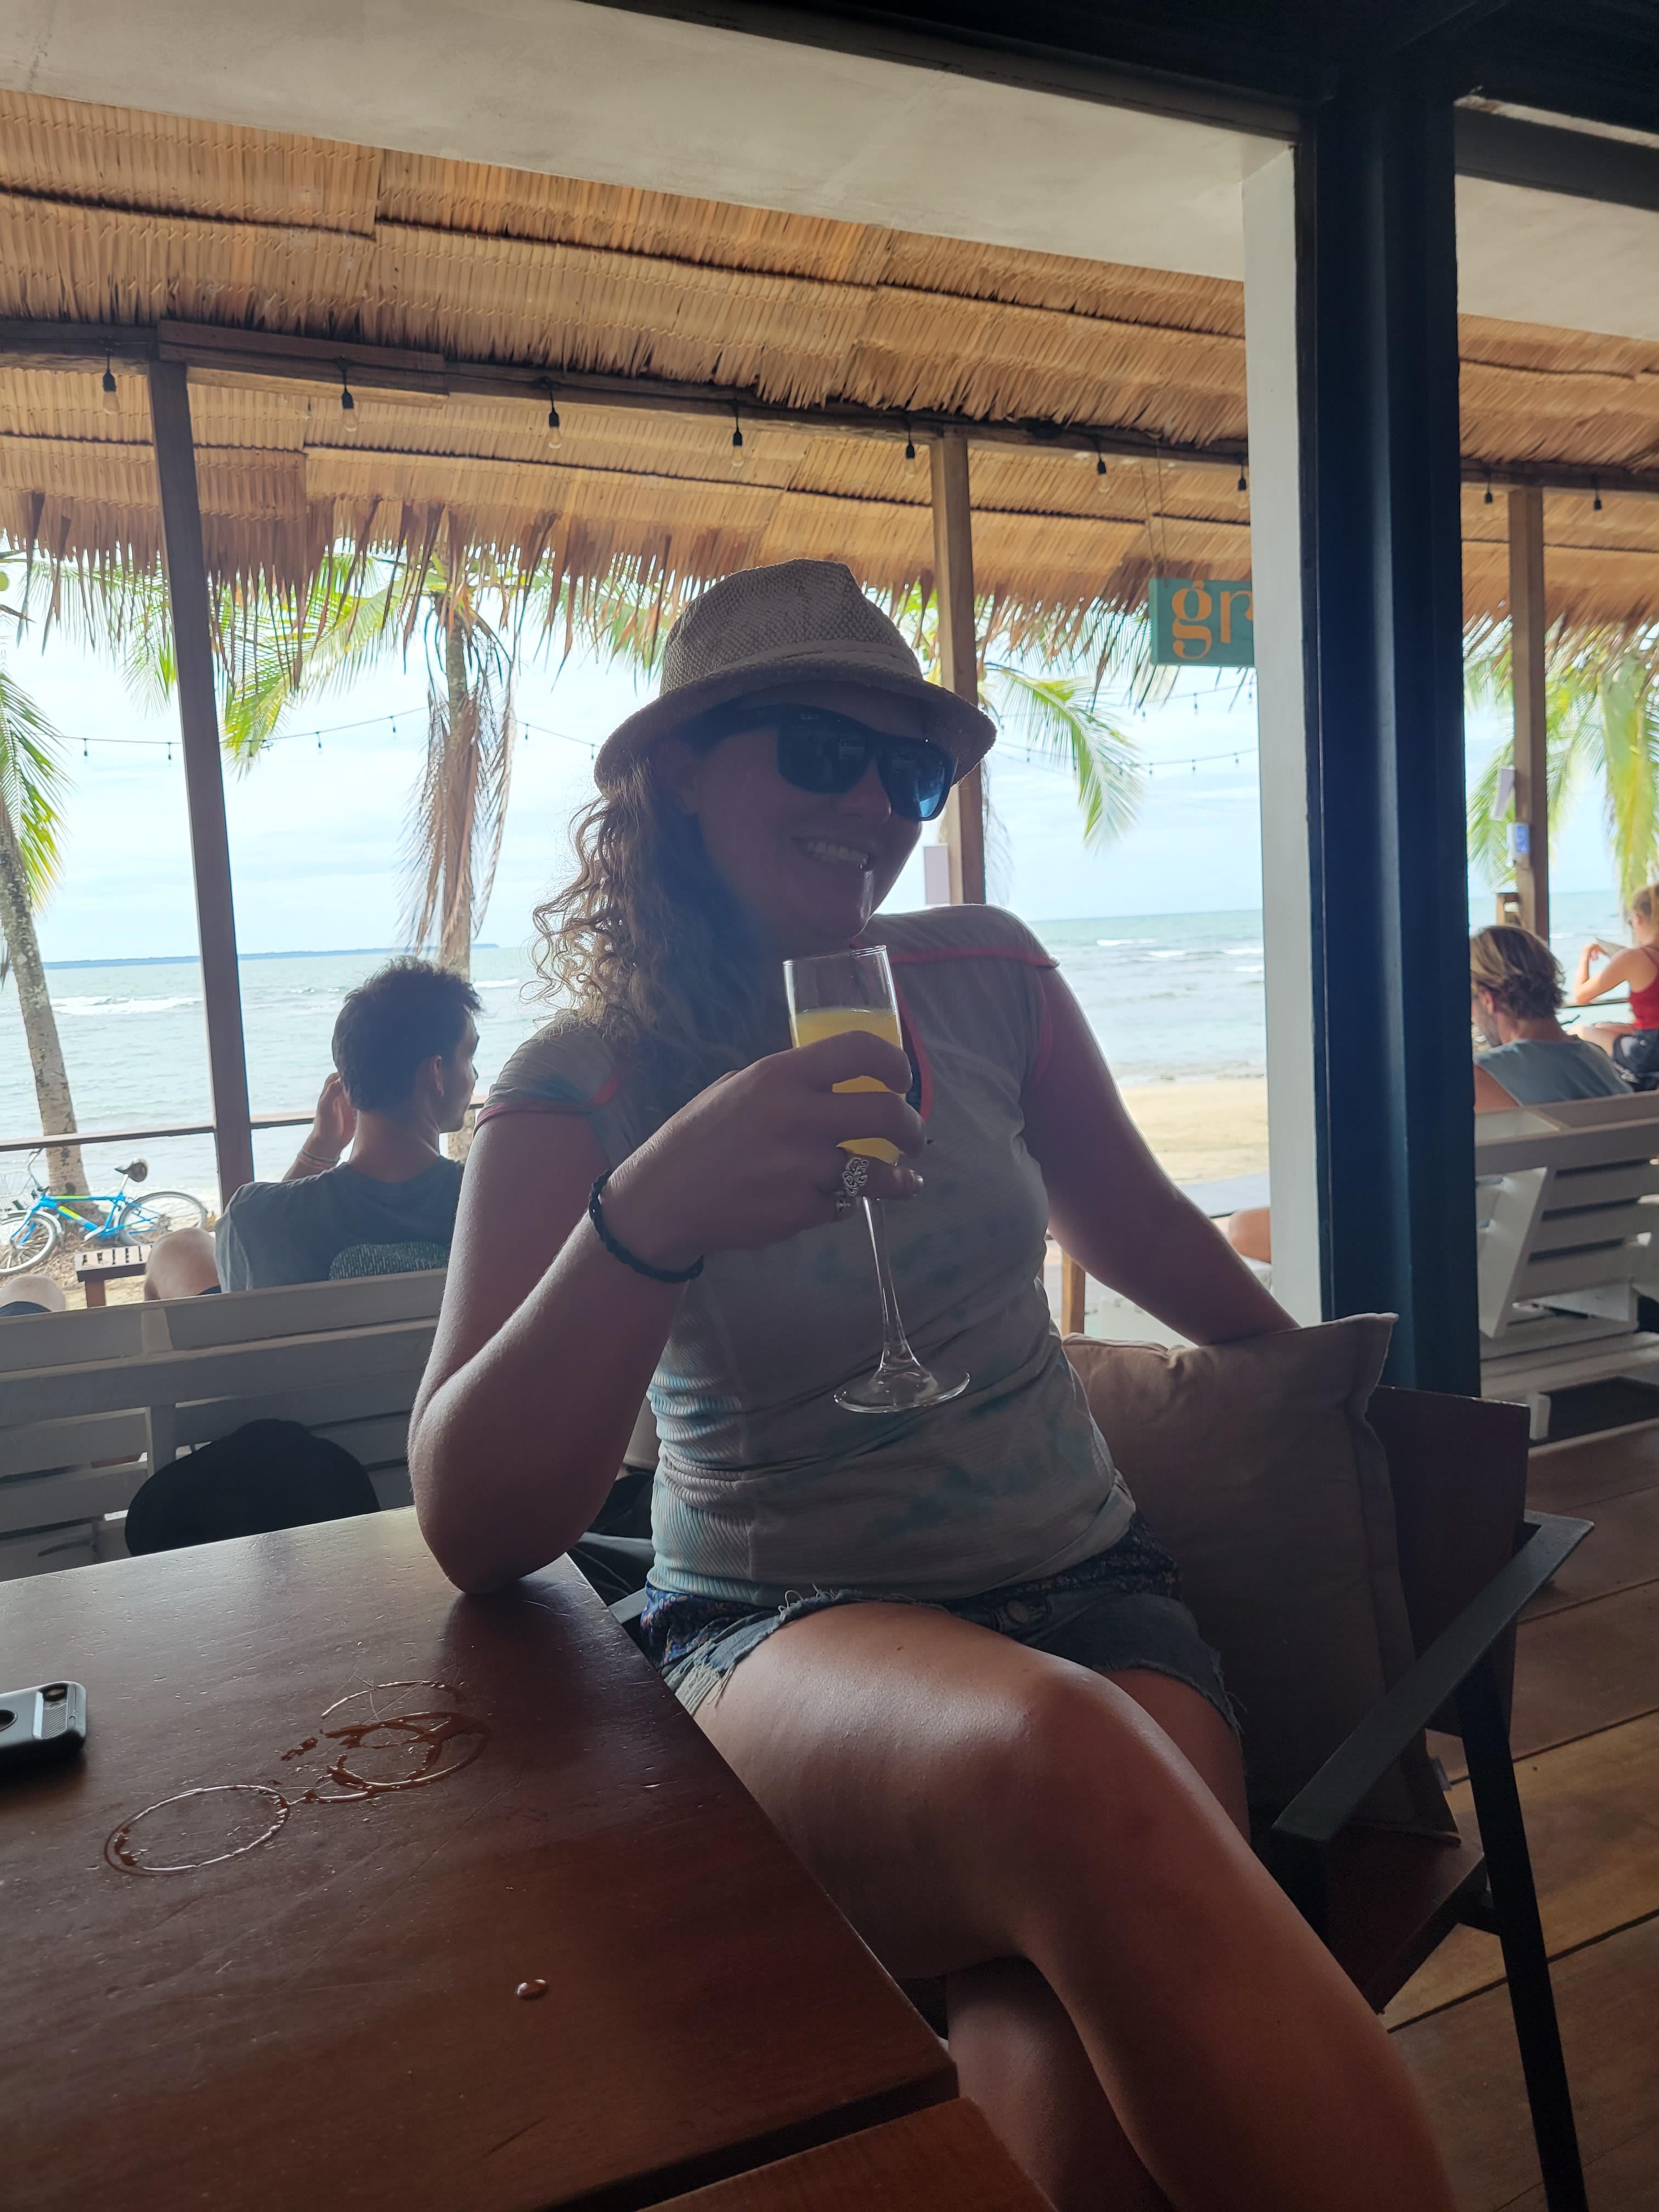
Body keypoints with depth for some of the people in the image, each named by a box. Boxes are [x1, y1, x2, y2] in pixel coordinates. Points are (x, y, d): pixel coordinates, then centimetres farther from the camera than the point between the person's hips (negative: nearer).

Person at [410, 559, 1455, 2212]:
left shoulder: (986, 978, 2)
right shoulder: (580, 1089, -6)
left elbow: (1132, 1224, 19)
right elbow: (473, 1530, -15)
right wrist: (650, 1222, -31)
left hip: (1084, 1582, 2)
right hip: (781, 1634, -1)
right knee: (1061, 1760, -36)